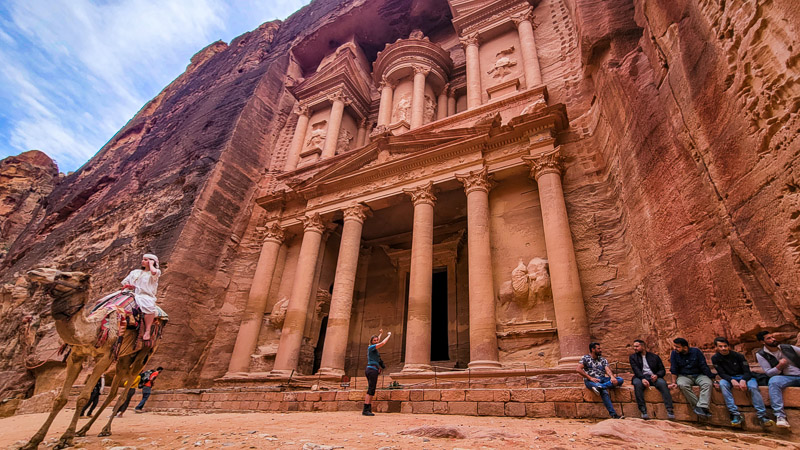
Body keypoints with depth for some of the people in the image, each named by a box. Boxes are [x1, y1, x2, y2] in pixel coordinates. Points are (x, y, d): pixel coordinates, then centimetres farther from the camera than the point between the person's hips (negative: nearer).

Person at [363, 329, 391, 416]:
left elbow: (378, 342, 40)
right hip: (372, 370, -10)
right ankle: (365, 410, -16)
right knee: (371, 391, -13)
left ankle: (369, 409, 8)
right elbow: (383, 343, -17)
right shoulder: (371, 347, -8)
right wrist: (389, 335, -3)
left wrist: (380, 334, 52)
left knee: (371, 391, 8)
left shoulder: (372, 347, 17)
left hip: (370, 370, 10)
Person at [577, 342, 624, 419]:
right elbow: (579, 369, -6)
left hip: (603, 379, 6)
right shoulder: (585, 358, 6)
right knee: (604, 392, -36)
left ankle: (599, 387, -38)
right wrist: (590, 378, -15)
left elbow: (608, 370, 1)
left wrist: (612, 377, -23)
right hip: (591, 380, -5)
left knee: (620, 380, -20)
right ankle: (613, 414, -35)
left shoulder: (603, 360, 19)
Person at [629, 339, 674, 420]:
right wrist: (642, 378, -20)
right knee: (637, 383, -35)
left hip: (653, 377, 1)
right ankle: (643, 410, -35)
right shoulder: (633, 357, 15)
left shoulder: (655, 357, 18)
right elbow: (636, 370, -1)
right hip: (640, 377, -1)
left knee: (662, 383, -33)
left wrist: (657, 375, -12)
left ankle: (669, 409, -32)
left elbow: (662, 370, 11)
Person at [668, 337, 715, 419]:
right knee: (682, 385, -34)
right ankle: (696, 406, -28)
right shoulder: (674, 353, -1)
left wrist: (712, 380, -6)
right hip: (684, 376, 0)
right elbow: (674, 369, 0)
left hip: (698, 375, 1)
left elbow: (704, 366, -1)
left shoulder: (696, 351, -3)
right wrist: (674, 382, -6)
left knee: (707, 383, -32)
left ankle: (702, 406, -39)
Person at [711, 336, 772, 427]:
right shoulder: (715, 358, -3)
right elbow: (722, 374, -8)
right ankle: (735, 414, -37)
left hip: (744, 377, 0)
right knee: (722, 384, -33)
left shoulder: (738, 356, -5)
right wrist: (732, 380, -29)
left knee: (753, 387, -33)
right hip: (729, 378, 0)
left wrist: (743, 380, -30)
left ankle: (762, 416, -33)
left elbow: (747, 371, -9)